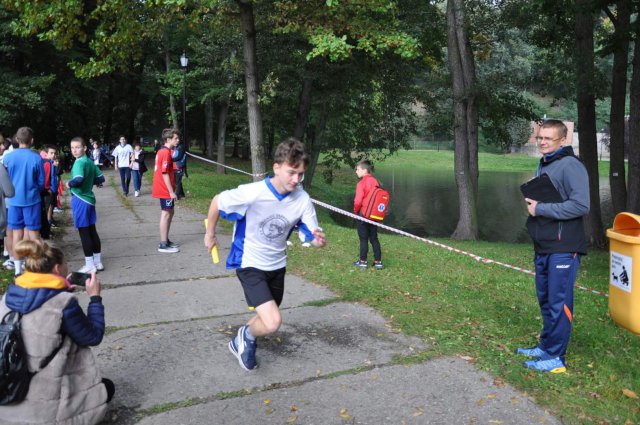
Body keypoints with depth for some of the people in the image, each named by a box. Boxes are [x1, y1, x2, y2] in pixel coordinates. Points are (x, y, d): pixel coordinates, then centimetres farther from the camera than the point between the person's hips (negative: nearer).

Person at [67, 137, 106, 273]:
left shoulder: (80, 163, -17)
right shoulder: (90, 162, 10)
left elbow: (79, 179, -32)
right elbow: (101, 178, 16)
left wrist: (69, 184, -14)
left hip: (80, 200, -8)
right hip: (89, 199, 8)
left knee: (84, 232, -1)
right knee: (92, 231, 13)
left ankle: (90, 265, 5)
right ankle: (98, 262, 20)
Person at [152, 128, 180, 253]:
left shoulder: (162, 151, 14)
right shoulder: (166, 153, -17)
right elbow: (165, 173, -21)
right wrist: (171, 191, -20)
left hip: (164, 189, 10)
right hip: (165, 190, -10)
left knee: (169, 213, 16)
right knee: (166, 214, -4)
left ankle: (165, 240, 24)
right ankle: (163, 245, 1)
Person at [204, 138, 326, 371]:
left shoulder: (302, 199, -16)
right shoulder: (252, 193, -28)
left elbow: (313, 236, -11)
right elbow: (217, 201, -11)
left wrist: (319, 240, -36)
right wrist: (210, 234, 1)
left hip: (277, 266, 5)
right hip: (250, 264, -5)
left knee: (267, 318, 21)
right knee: (272, 322, -19)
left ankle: (241, 342, 52)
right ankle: (247, 335, 15)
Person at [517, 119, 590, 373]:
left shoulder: (571, 166, -12)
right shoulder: (543, 165, 15)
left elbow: (581, 205, -21)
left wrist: (540, 209, -17)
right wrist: (531, 203, 6)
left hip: (563, 249, -9)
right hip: (543, 247, 9)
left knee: (559, 303, -2)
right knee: (545, 300, 17)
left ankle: (555, 358, 6)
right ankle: (546, 346, 30)